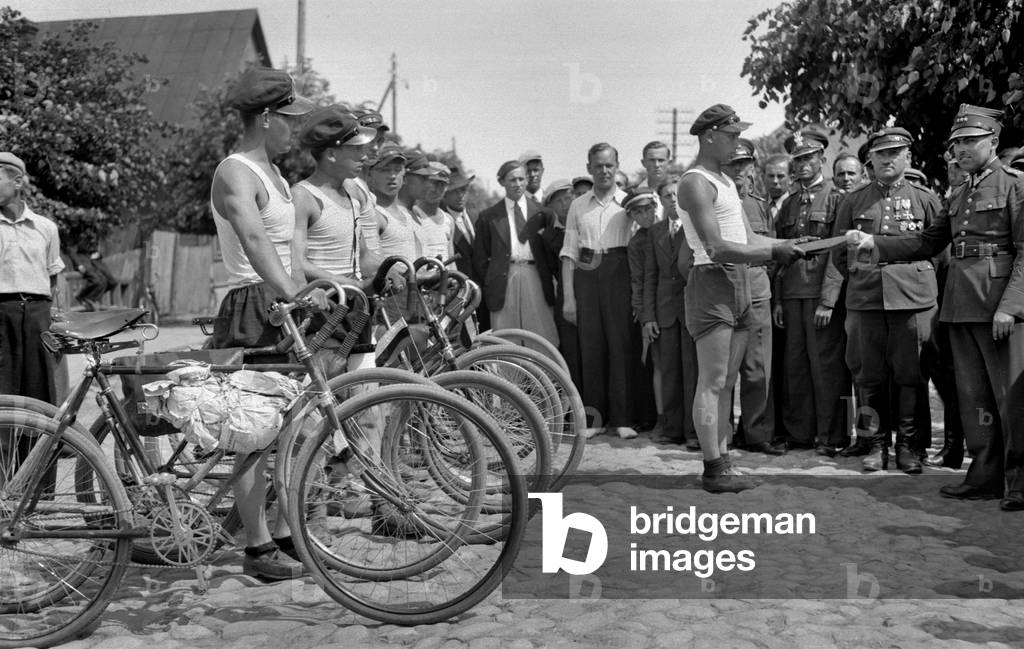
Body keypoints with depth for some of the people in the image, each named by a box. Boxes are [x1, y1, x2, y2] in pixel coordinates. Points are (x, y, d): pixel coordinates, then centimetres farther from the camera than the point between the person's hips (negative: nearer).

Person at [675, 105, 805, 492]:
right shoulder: (695, 183, -10)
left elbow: (747, 238, 17)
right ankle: (713, 469, 0)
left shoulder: (725, 181, 20)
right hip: (712, 283, -9)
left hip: (738, 285, 9)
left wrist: (785, 244, 2)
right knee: (712, 383, -5)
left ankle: (722, 463, 16)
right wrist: (772, 252, -16)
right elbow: (717, 248, -19)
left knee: (725, 384, 10)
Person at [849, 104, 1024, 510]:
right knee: (973, 396, 10)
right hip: (961, 305, 7)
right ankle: (986, 476, 19)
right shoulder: (959, 195, 18)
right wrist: (874, 244, 5)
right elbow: (927, 243, 17)